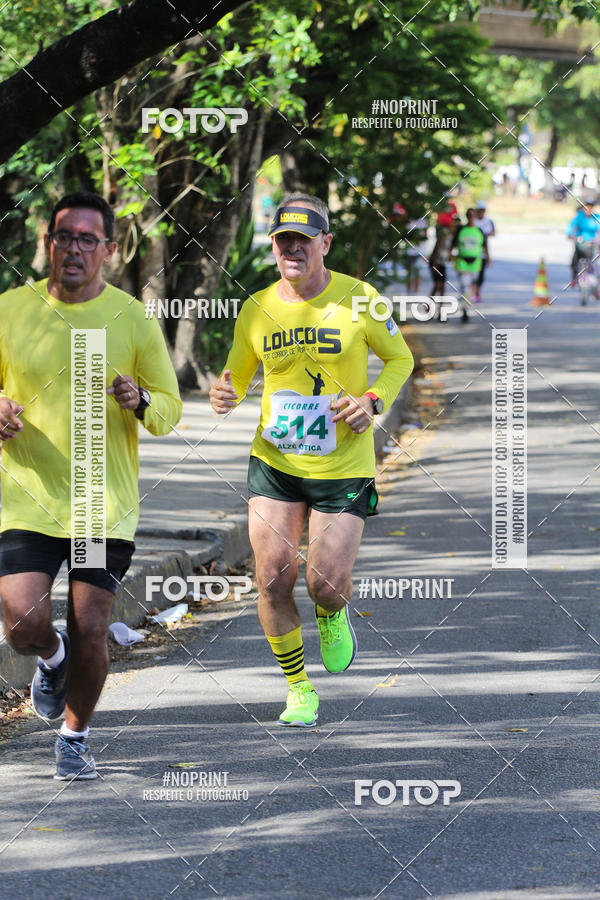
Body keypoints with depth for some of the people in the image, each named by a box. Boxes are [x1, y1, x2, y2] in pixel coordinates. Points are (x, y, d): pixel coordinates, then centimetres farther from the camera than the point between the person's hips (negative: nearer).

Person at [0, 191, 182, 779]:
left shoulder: (134, 321, 0)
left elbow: (170, 411, 6)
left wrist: (138, 401, -17)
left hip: (105, 504, 0)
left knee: (89, 632, -2)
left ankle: (74, 737, 23)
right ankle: (51, 658, 25)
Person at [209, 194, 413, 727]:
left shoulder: (359, 299, -6)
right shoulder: (257, 309, 0)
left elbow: (400, 358, 6)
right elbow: (238, 376, 12)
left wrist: (374, 400, -12)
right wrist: (227, 395, -12)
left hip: (344, 467, -2)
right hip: (274, 462, 2)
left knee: (327, 584, -7)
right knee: (273, 576, -9)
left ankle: (332, 615, 34)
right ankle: (299, 689, 10)